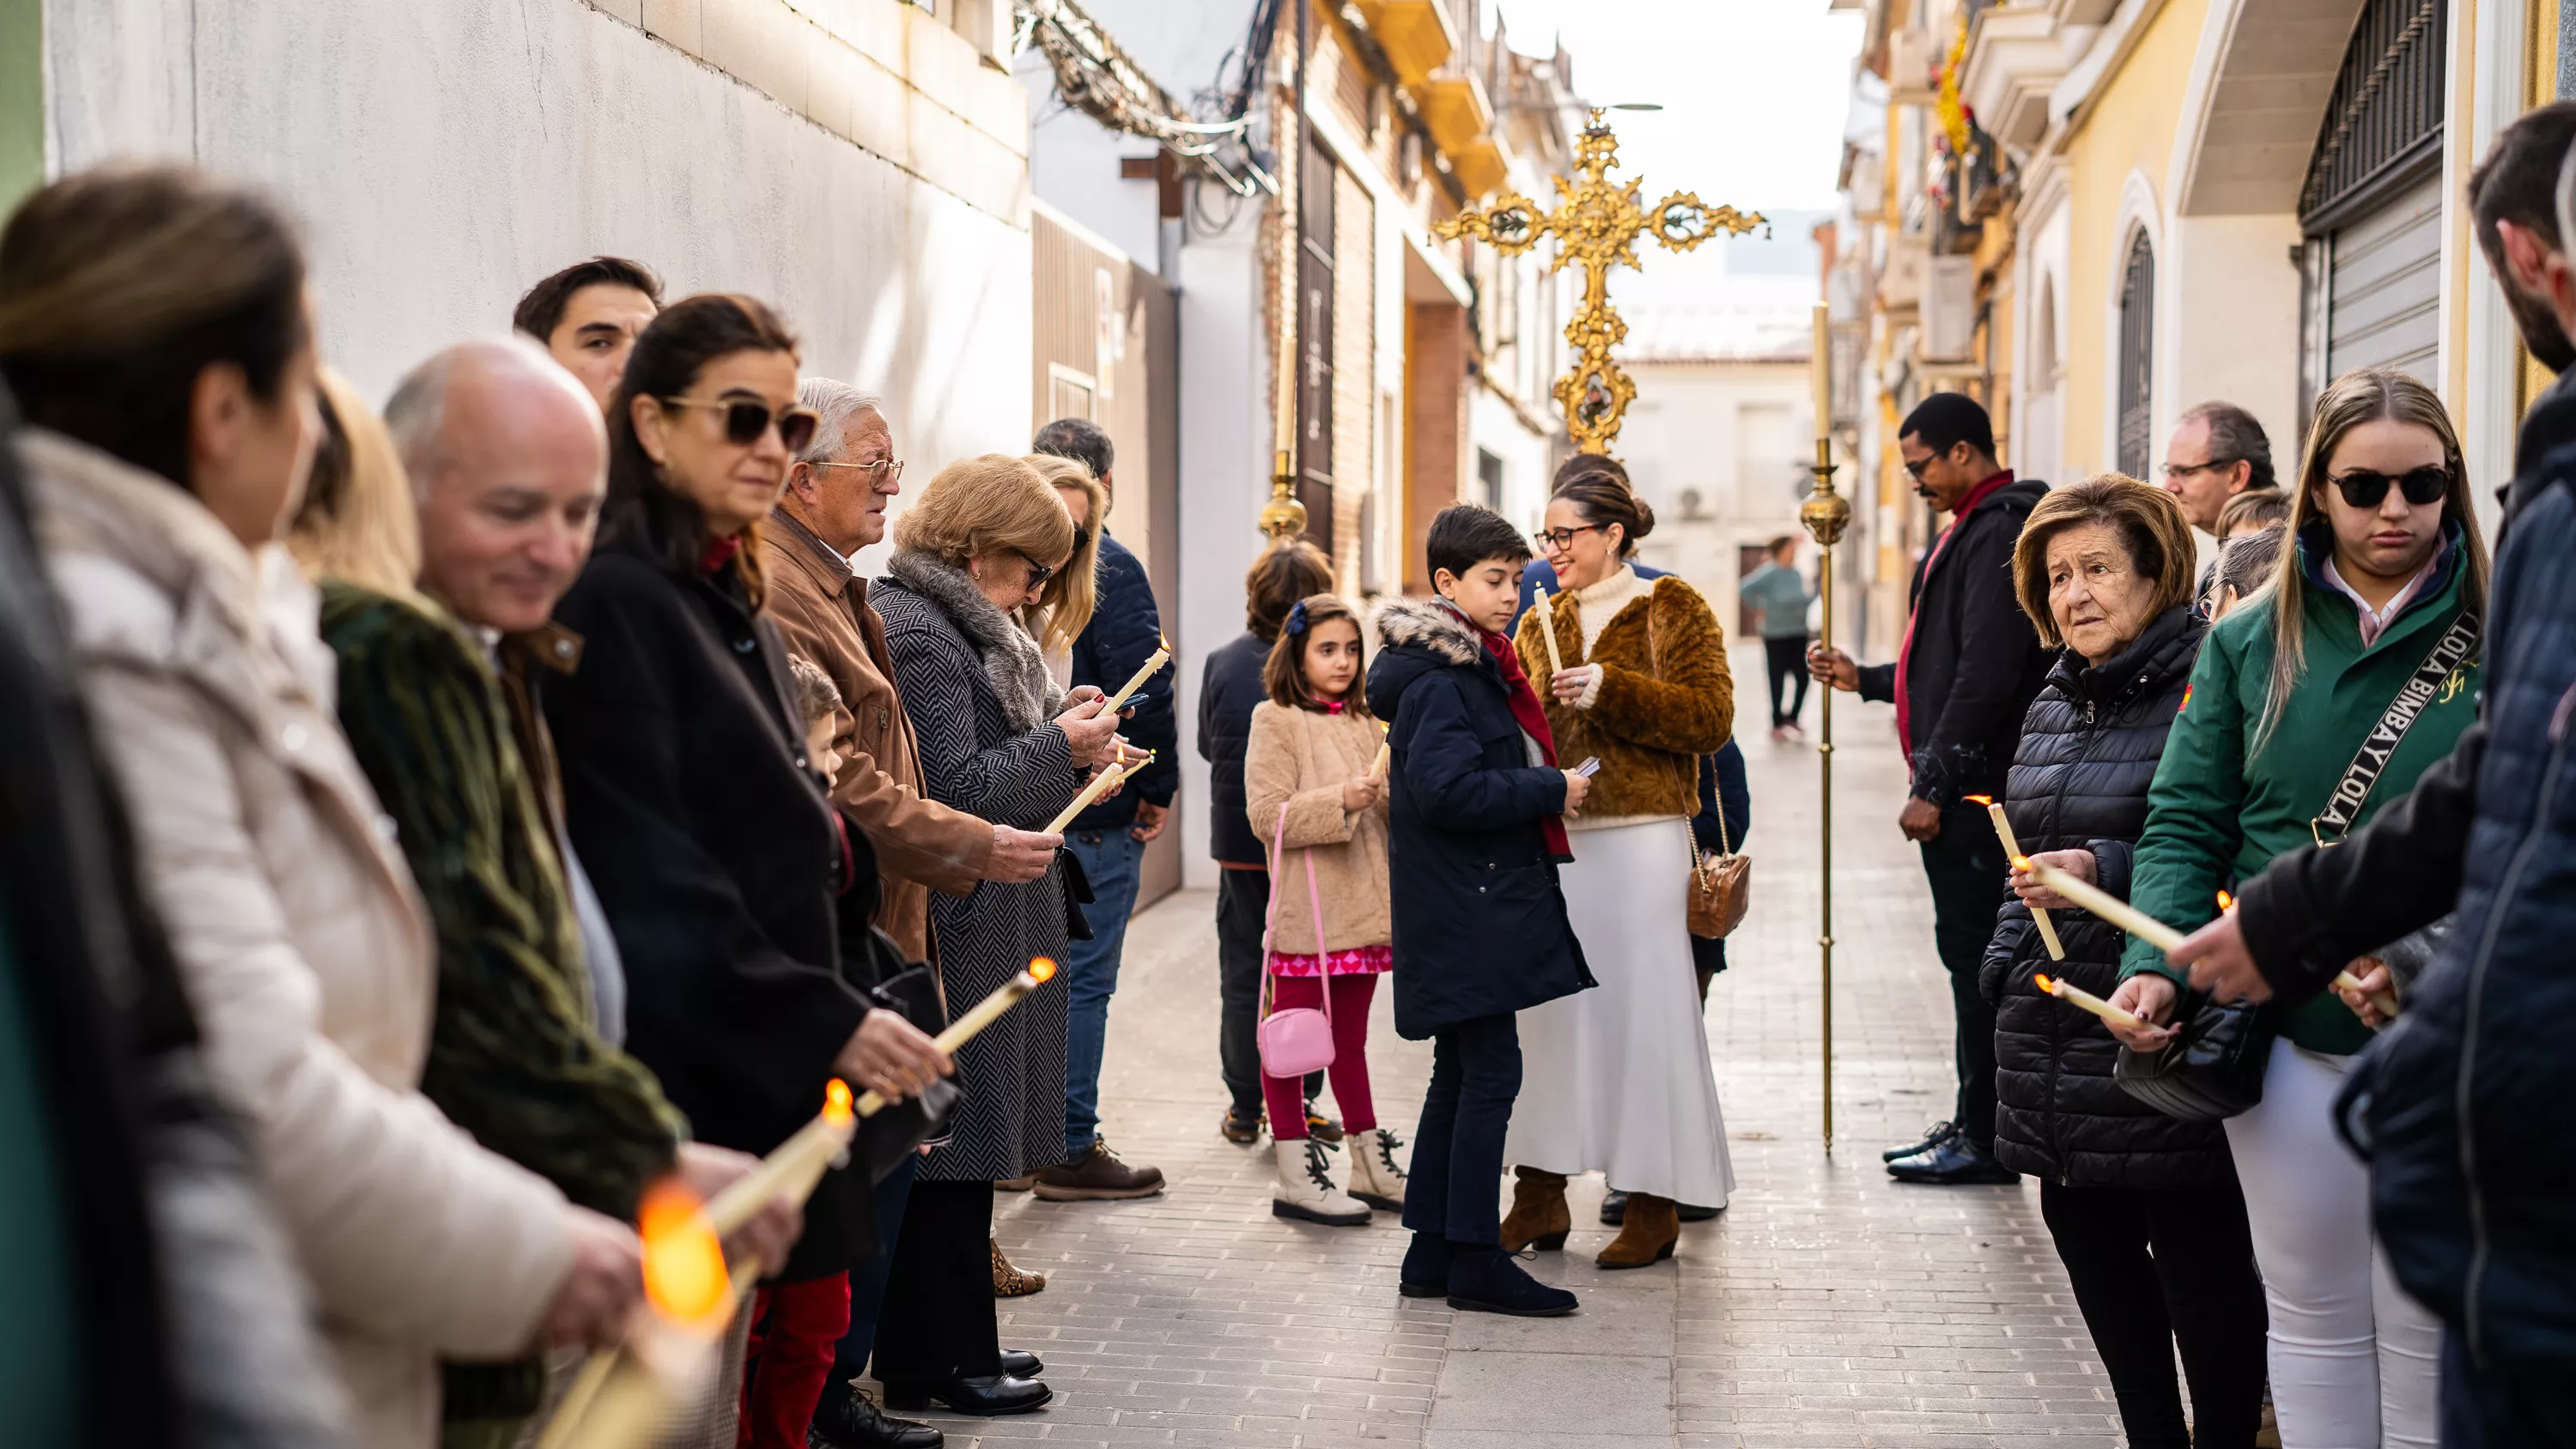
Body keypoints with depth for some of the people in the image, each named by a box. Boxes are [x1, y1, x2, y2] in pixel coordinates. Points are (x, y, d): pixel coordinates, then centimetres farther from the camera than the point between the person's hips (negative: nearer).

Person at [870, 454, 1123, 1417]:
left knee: (962, 1139, 14)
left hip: (984, 922, 10)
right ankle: (943, 1362, 6)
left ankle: (941, 1347, 21)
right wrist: (1060, 749, -13)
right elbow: (953, 789, -21)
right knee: (955, 1143, -3)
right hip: (958, 930, -10)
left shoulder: (963, 625, 17)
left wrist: (1065, 739, 10)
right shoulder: (916, 632, -16)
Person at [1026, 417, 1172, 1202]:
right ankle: (1071, 1150, 4)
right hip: (1096, 813, -7)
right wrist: (1157, 789, -7)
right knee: (1081, 980, -1)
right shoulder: (1109, 568, -13)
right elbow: (1145, 693, -19)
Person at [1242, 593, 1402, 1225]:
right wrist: (1341, 800, -24)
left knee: (1351, 1037, 16)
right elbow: (1266, 814, -14)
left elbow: (1386, 811, 20)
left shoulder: (1363, 722, 15)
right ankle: (1295, 1177, 5)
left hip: (1361, 906, 7)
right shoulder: (1276, 721, -5)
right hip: (1306, 910, -7)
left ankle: (1371, 1165, 22)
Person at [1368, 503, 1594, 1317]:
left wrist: (1548, 783, 7)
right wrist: (1552, 790, -18)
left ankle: (1431, 1255, 19)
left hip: (1477, 906, 11)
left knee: (1461, 1074, 13)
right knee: (1491, 1074, -7)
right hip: (1465, 908, -11)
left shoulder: (1470, 666, 16)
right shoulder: (1439, 680, -16)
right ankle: (1474, 1261, -1)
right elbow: (1446, 789, -25)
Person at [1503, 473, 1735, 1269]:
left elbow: (1712, 717, -10)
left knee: (1645, 1011, -3)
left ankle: (1655, 1204, 6)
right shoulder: (1540, 624, 17)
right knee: (1543, 1007, 4)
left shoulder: (1673, 611, 1)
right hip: (1550, 839, 5)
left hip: (1640, 838, -5)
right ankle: (1540, 1195, 13)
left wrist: (1612, 689, -16)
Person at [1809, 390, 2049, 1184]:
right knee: (1972, 954, 13)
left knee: (1974, 953, -6)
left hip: (1974, 790, -10)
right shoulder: (1972, 530, 19)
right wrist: (1865, 677, 20)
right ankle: (1975, 1122, 20)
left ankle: (1987, 1141, -1)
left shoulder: (1998, 532, -15)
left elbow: (1987, 674, -23)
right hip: (1962, 786, 10)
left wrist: (1933, 784, -21)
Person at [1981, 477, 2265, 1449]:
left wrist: (2106, 868, -25)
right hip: (2055, 1032, 8)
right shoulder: (2055, 706, 16)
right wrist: (2005, 969, 16)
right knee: (2094, 1255, 12)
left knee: (2201, 1264, -1)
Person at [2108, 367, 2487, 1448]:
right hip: (2288, 1036, 2)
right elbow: (2187, 824, 1)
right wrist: (2155, 964, -15)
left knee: (2429, 1335, 7)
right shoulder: (2251, 645, 4)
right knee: (2314, 1316, 14)